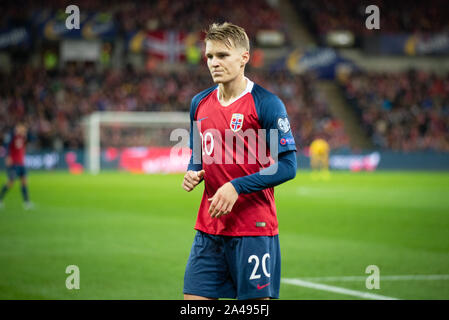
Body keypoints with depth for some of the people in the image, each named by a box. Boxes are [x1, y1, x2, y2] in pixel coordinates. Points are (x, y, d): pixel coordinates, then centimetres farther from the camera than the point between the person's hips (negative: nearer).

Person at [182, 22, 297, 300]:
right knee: (194, 297, 3)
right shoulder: (200, 103, 10)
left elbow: (287, 166, -12)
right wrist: (194, 173, 1)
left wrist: (237, 187, -18)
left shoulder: (266, 104, -9)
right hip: (209, 228, 6)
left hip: (254, 231, -6)